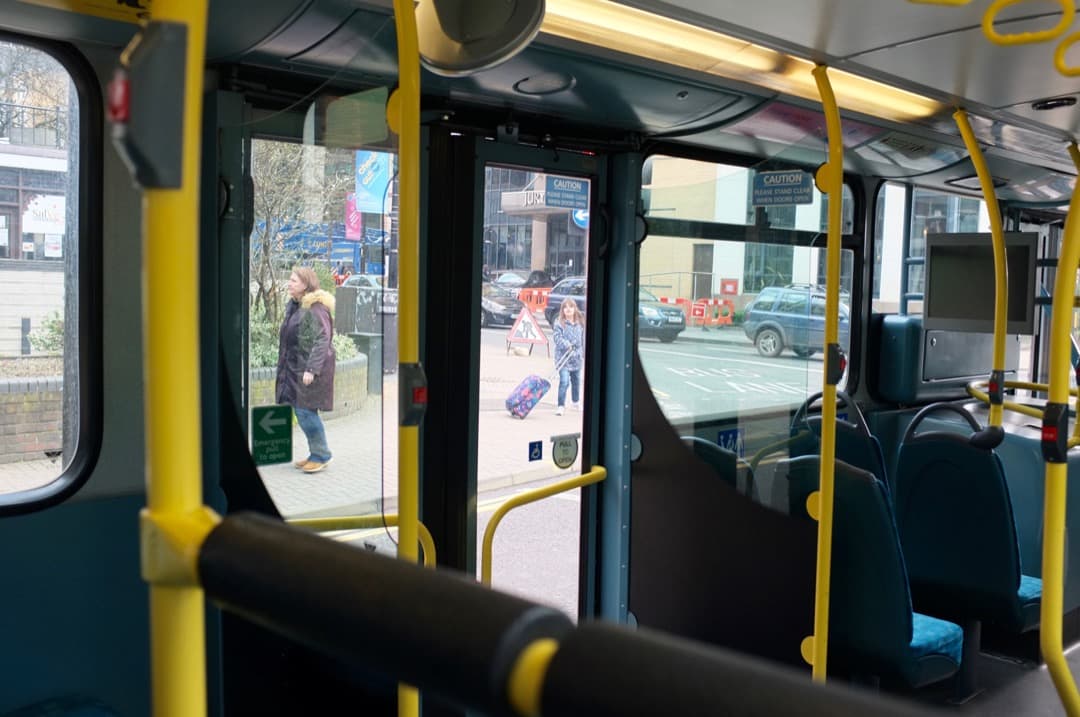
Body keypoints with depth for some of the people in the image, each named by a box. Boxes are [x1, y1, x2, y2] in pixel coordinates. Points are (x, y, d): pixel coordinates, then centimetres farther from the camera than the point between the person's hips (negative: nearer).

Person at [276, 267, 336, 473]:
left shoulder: (316, 309, -16)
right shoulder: (293, 305, 13)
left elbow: (322, 341, -20)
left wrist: (311, 369, -25)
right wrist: (284, 366, 20)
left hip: (309, 370, -9)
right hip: (294, 368, 9)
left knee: (306, 411, -8)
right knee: (301, 411, 11)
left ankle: (322, 455, 6)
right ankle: (316, 453, 22)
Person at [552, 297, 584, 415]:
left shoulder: (580, 323, 4)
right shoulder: (559, 323, -10)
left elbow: (583, 338, 13)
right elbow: (557, 337, -16)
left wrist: (584, 352, 15)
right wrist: (566, 345, -30)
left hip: (576, 357, 5)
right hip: (563, 357, -5)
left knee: (576, 381, 20)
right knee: (564, 381, -16)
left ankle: (576, 401, 41)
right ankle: (561, 405, -8)